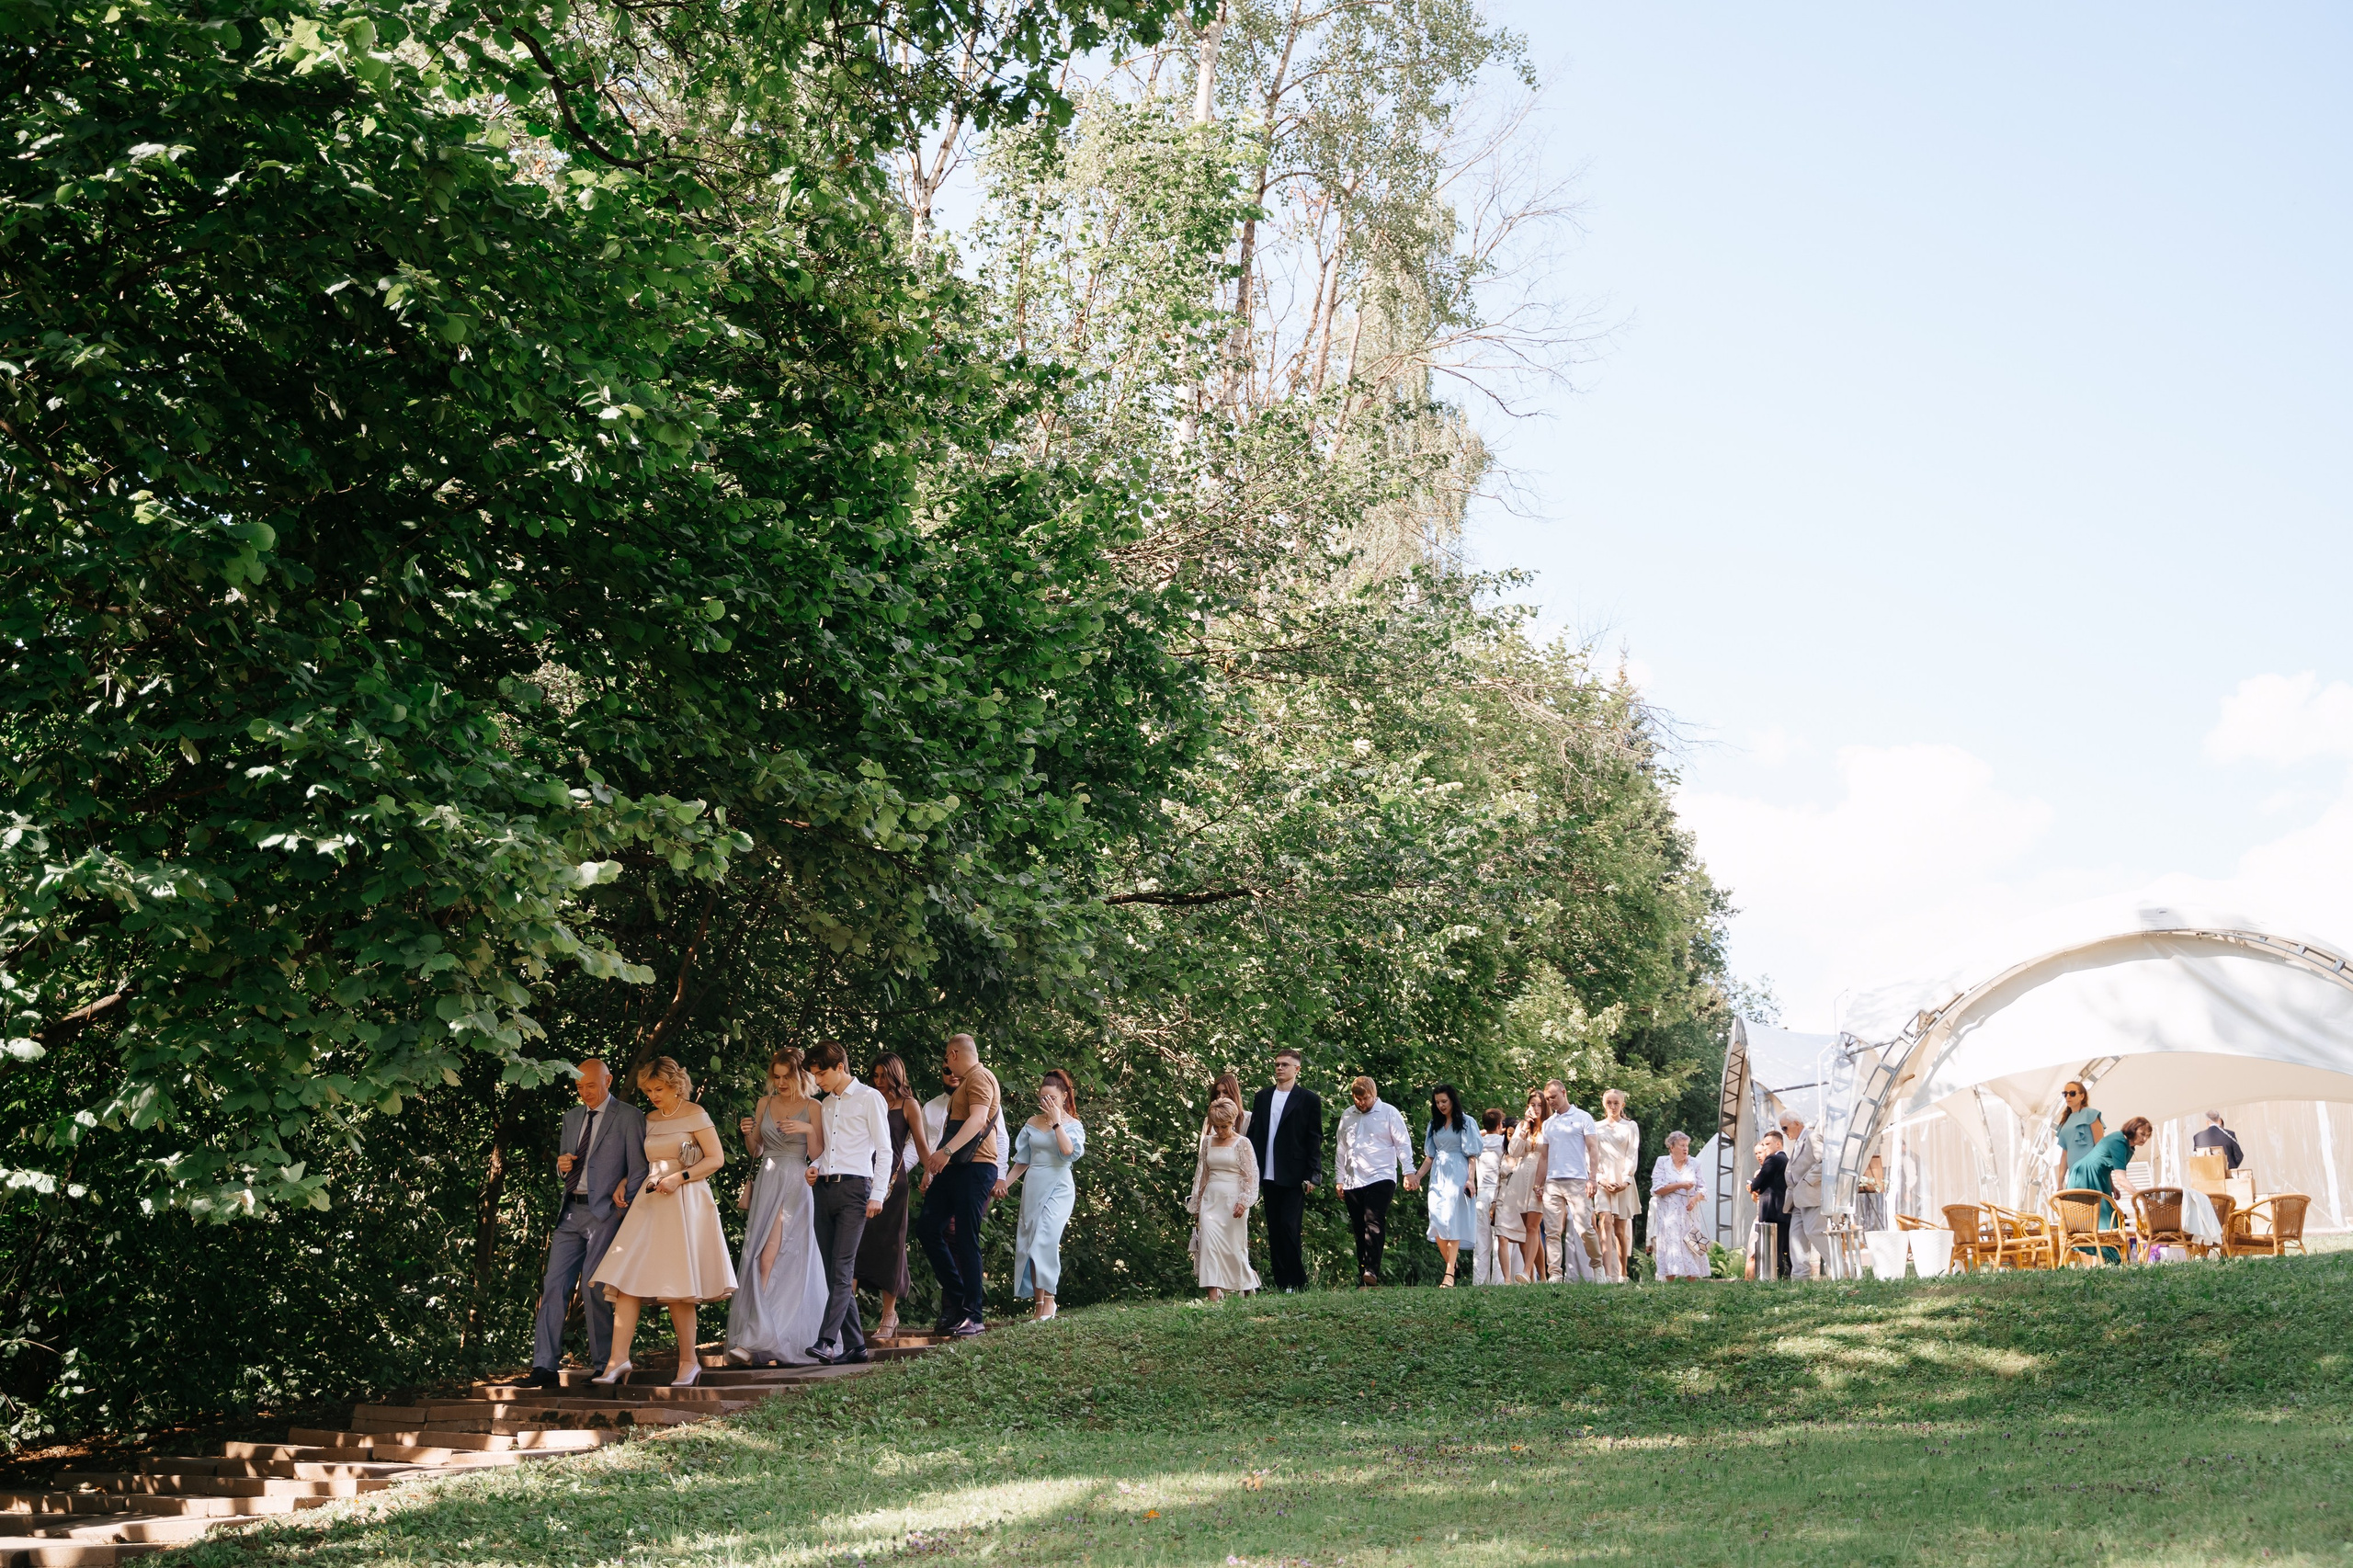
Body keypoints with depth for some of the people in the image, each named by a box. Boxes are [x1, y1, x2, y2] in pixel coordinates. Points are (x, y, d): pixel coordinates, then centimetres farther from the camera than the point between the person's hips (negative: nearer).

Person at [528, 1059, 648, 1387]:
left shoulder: (629, 1117, -1)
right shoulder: (571, 1117, 18)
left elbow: (638, 1170, -3)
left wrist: (625, 1207, -11)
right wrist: (562, 1167, 2)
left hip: (605, 1212, -6)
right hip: (571, 1213, 6)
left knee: (593, 1287, -7)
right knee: (554, 1284, -2)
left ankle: (602, 1365, 4)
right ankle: (544, 1366, -4)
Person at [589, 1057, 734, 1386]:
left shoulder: (694, 1115, -2)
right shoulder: (650, 1120, 16)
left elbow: (716, 1158, -7)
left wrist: (679, 1178, -15)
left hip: (683, 1203, -6)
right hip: (650, 1202, 6)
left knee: (677, 1287, -6)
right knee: (627, 1278, -7)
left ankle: (689, 1361, 5)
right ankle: (618, 1359, -8)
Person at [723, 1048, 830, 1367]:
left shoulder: (812, 1107, 0)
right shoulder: (764, 1104, 12)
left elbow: (817, 1155, -3)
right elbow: (755, 1152, 15)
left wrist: (808, 1130, -19)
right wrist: (748, 1134, -4)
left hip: (796, 1187, -4)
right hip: (767, 1184, 4)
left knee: (771, 1257, -12)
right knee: (763, 1257, -3)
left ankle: (755, 1340, -15)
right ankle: (766, 1341, 0)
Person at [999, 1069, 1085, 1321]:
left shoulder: (1072, 1125, 1)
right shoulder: (1032, 1123, 10)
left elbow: (1069, 1151, -19)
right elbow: (1022, 1161, 15)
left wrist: (1056, 1121, -15)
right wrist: (1004, 1182, 4)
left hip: (1058, 1188, -5)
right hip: (1033, 1187, 5)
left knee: (1045, 1240, -20)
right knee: (1030, 1242, 1)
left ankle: (1049, 1298, -16)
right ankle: (1039, 1303, 7)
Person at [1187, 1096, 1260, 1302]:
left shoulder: (1242, 1143, -3)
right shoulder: (1208, 1142, 10)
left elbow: (1251, 1175, -5)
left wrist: (1243, 1201, -15)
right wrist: (1197, 1203, 16)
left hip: (1233, 1200, -4)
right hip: (1211, 1199, 4)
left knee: (1234, 1246, 2)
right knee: (1210, 1243, -10)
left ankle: (1248, 1282, 28)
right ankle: (1213, 1293, -14)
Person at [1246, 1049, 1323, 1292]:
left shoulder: (1308, 1099, 0)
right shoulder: (1263, 1097, 13)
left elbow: (1315, 1139, -2)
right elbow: (1253, 1133, 13)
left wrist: (1312, 1175, -9)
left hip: (1294, 1177, -5)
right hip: (1268, 1175, 5)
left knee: (1288, 1228, -10)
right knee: (1274, 1231, 6)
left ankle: (1295, 1283, -3)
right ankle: (1281, 1284, 11)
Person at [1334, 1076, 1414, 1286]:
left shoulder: (1388, 1112, 1)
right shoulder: (1347, 1116, 14)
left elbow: (1403, 1143, -1)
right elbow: (1342, 1149, 19)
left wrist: (1408, 1172, -8)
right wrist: (1339, 1179, 18)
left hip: (1380, 1178, -5)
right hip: (1353, 1182, 5)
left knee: (1374, 1223, -19)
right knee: (1359, 1229, 4)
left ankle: (1371, 1270, -27)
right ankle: (1361, 1280, 7)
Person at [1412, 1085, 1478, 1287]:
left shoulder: (1465, 1122, 2)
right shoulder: (1434, 1124, 15)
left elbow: (1472, 1155, -2)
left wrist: (1470, 1179, -12)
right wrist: (1418, 1176, 6)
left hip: (1457, 1175, -5)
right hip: (1437, 1176, 5)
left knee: (1452, 1222, -13)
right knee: (1437, 1223, -4)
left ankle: (1450, 1274, -15)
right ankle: (1451, 1267, 9)